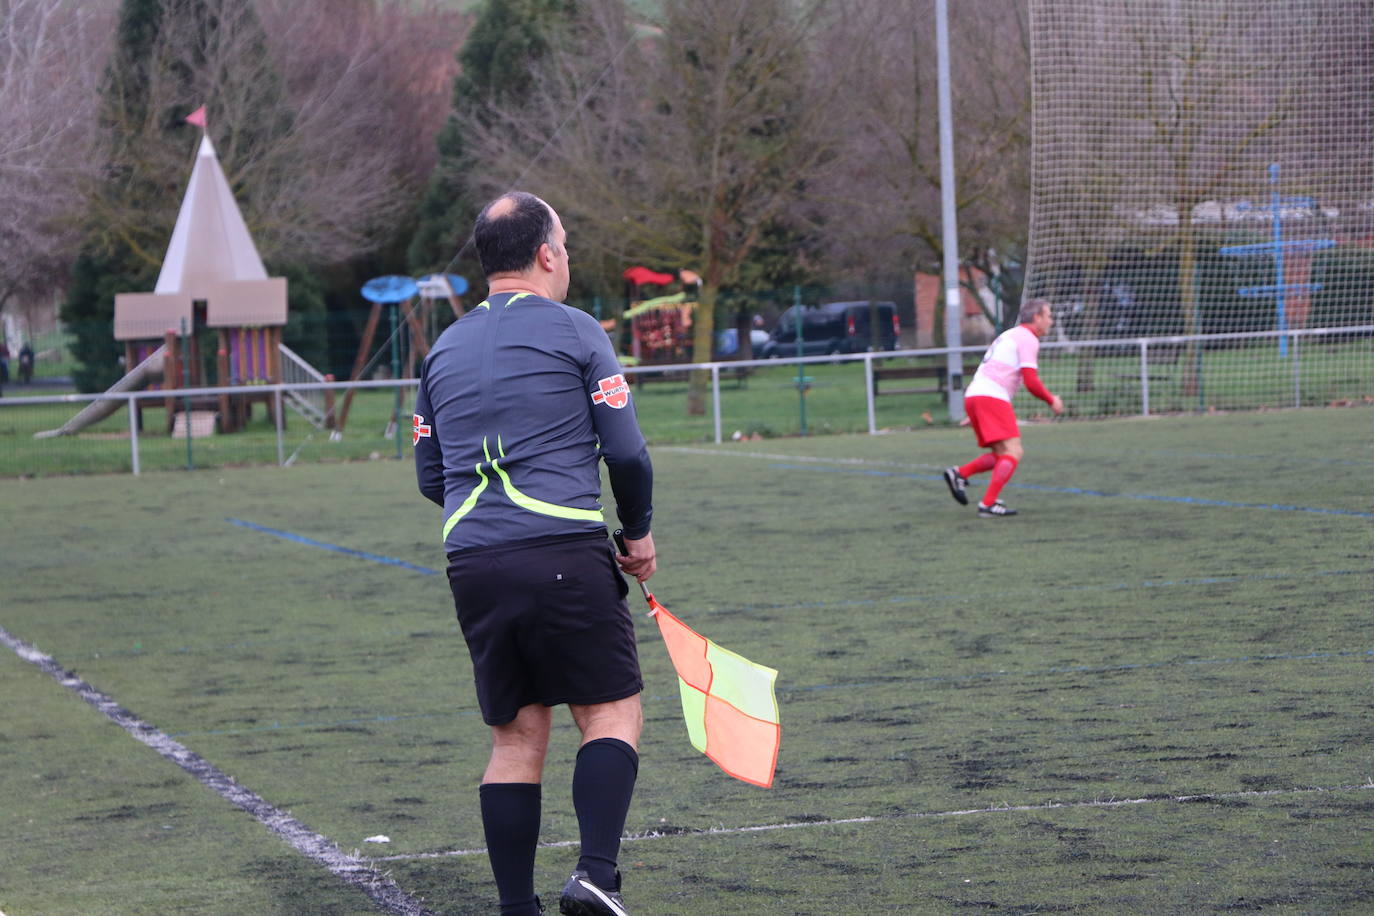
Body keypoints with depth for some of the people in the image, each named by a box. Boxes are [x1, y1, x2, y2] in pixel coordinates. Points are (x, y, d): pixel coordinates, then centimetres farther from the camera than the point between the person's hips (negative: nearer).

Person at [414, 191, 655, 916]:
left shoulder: (443, 350, 16)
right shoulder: (575, 332, 0)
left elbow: (430, 476, 18)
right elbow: (626, 451, -3)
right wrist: (639, 532, 12)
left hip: (472, 562, 5)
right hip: (565, 552, -5)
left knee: (516, 736, 10)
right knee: (612, 712, 3)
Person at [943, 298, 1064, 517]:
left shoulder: (1010, 335, 27)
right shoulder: (1028, 339, -4)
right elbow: (1031, 382, -12)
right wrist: (1052, 401, 6)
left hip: (974, 395, 10)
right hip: (992, 398, -10)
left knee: (1003, 455, 13)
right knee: (1012, 453, -13)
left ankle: (959, 474, 3)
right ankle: (988, 504, -20)